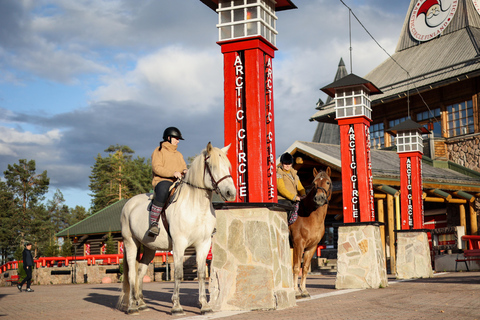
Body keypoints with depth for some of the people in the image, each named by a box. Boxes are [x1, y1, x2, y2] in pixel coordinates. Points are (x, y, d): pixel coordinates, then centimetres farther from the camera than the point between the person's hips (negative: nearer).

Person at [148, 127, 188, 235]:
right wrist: (172, 173, -20)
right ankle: (153, 223, -40)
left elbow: (183, 167, 23)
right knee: (162, 191, -41)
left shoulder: (179, 154, 28)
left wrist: (185, 171, -4)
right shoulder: (159, 151, 7)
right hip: (162, 181, -7)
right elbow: (156, 167, -8)